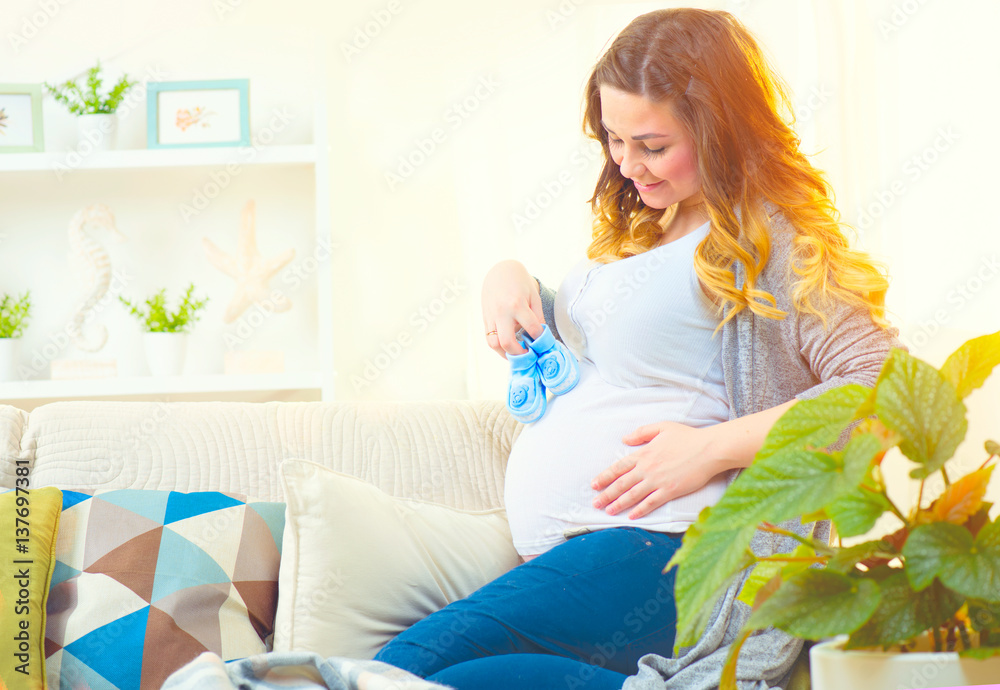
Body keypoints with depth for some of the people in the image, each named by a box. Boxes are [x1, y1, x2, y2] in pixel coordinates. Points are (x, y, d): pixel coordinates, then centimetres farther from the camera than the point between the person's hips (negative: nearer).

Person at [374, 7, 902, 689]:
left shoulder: (768, 242, -4)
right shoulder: (639, 228, 22)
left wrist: (716, 447, -18)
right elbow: (579, 327, 39)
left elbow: (887, 384, -14)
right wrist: (510, 277, 17)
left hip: (665, 551, -8)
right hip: (575, 550, 9)